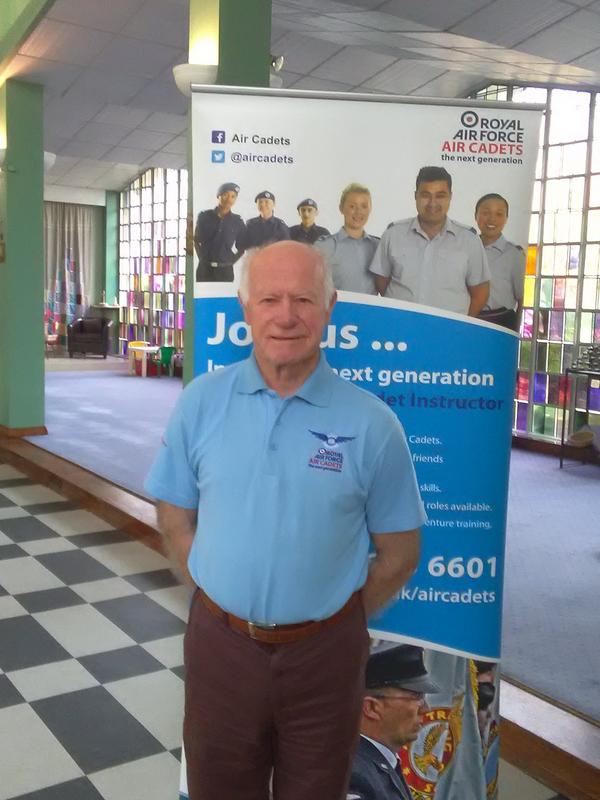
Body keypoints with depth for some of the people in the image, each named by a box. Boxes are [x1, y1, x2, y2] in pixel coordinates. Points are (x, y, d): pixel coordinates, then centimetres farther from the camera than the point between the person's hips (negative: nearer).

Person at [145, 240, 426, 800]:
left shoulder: (371, 422, -10)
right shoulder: (201, 401, -5)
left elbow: (399, 552, -2)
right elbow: (175, 518, 3)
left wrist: (333, 620, 0)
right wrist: (226, 602, 0)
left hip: (323, 653, -1)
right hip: (219, 644, 2)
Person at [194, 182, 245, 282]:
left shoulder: (237, 221, 3)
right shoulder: (204, 216, 4)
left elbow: (241, 247, 10)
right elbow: (196, 240, 13)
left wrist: (231, 260, 1)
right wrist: (202, 257, 5)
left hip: (225, 270, 0)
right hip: (204, 268, 0)